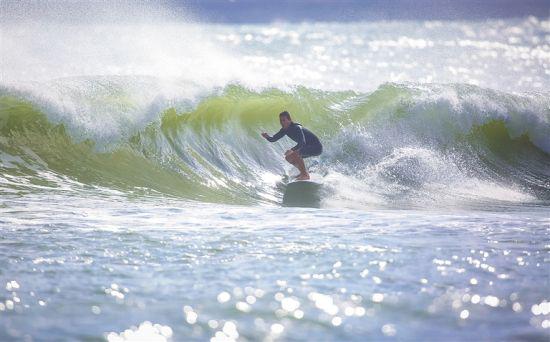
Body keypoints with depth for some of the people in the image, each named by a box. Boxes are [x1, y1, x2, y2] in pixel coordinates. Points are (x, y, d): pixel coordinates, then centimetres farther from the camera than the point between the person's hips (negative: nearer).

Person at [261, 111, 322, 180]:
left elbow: (302, 143, -39)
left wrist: (292, 150, -53)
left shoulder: (296, 128, -26)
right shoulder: (285, 130, 0)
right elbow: (273, 139, 2)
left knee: (295, 153, -30)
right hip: (308, 147, 9)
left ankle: (305, 175, -22)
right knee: (288, 157, 8)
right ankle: (303, 172, 18)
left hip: (317, 147, -9)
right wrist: (267, 137, -21)